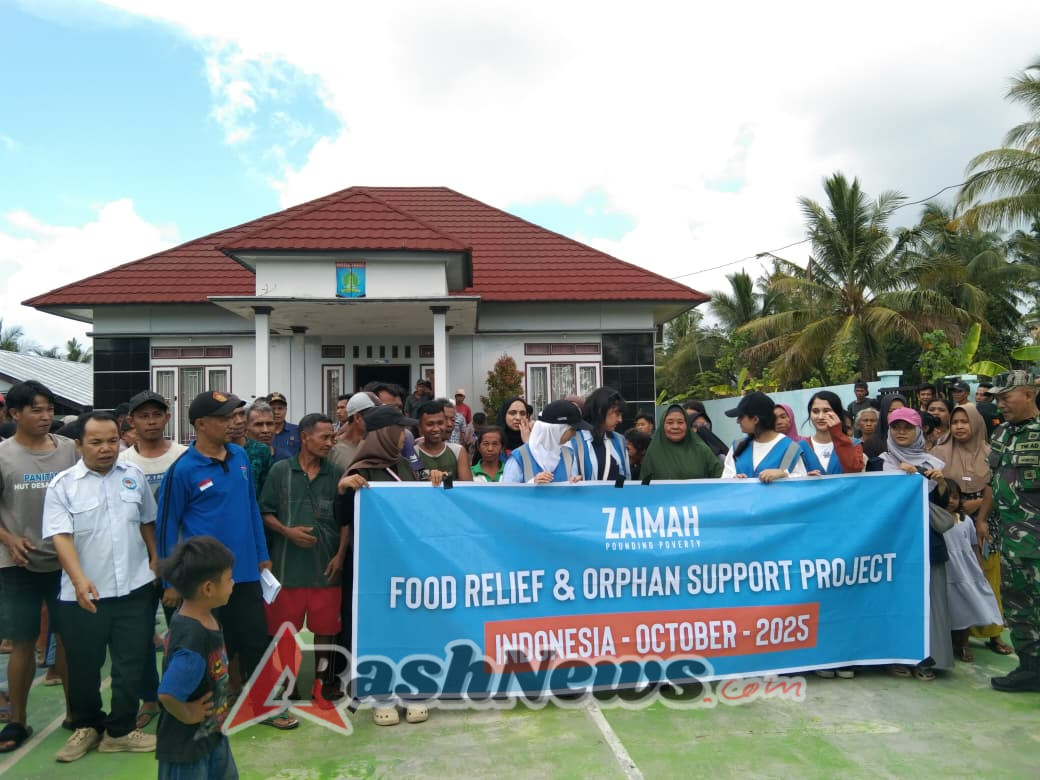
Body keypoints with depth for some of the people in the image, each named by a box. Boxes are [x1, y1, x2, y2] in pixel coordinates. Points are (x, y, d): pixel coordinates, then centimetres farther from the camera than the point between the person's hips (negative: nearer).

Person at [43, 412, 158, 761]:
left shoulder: (134, 475, 3)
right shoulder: (62, 485, -6)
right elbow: (61, 537, -15)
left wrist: (155, 562, 11)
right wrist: (79, 579, -28)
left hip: (134, 588, 2)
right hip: (83, 594, -2)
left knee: (131, 663, 8)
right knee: (84, 665, 12)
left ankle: (120, 730, 23)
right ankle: (87, 726, 34)